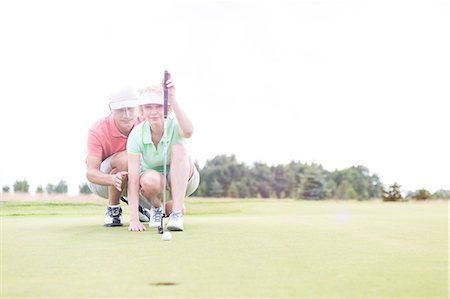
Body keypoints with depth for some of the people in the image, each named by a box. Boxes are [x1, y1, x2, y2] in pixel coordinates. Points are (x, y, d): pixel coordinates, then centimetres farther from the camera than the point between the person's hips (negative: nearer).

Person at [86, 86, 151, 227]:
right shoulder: (97, 131, -26)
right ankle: (112, 209, -14)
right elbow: (90, 172, -32)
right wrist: (113, 179, -54)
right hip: (102, 179, -3)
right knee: (124, 159, -37)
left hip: (133, 178, 3)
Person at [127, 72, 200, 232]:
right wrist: (134, 219, -31)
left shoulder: (175, 125, -23)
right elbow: (133, 180, -24)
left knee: (179, 148, -31)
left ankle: (177, 212, -28)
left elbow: (188, 131, -51)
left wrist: (172, 98, -61)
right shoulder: (136, 135, -21)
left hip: (182, 180, 0)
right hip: (154, 183, 0)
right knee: (150, 179, -37)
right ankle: (156, 208, 0)